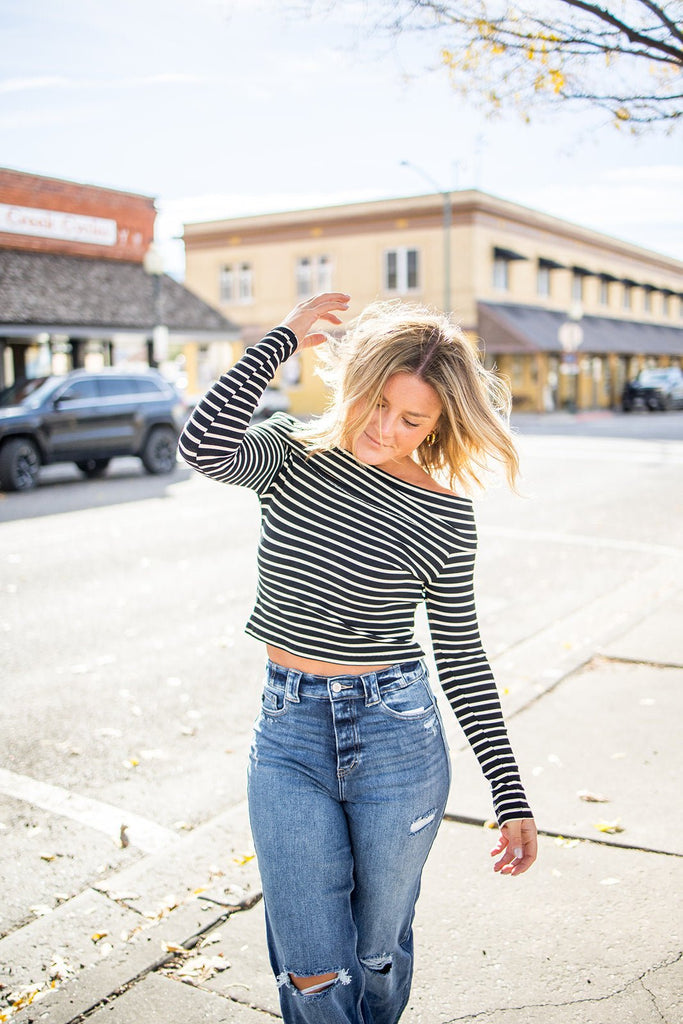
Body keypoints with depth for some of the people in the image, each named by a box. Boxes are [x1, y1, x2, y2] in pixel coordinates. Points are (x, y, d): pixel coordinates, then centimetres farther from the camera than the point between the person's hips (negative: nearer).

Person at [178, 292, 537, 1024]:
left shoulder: (445, 516, -6)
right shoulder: (294, 453, -4)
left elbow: (462, 657, -1)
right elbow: (205, 447, -26)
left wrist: (511, 798, -1)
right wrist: (283, 339, -15)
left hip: (396, 741, 0)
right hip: (288, 738, 1)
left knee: (378, 952, 16)